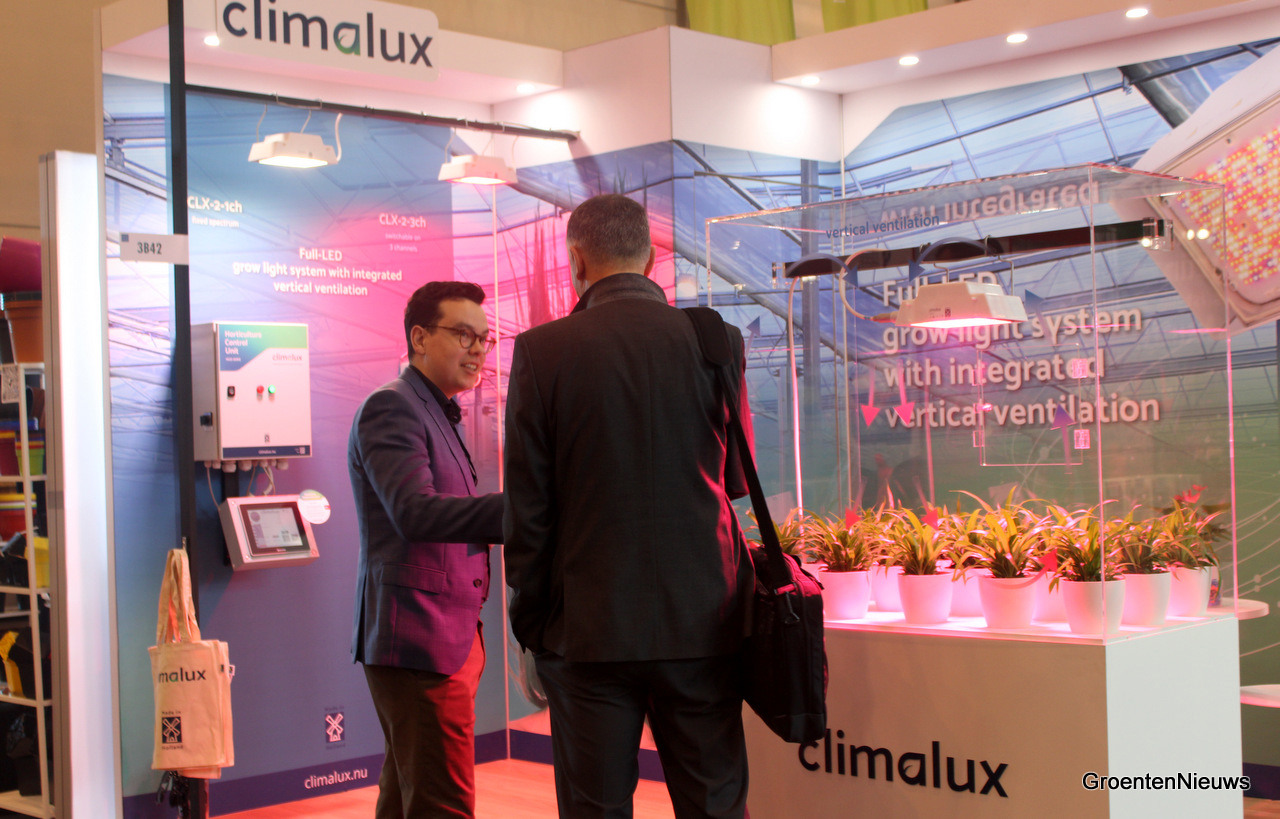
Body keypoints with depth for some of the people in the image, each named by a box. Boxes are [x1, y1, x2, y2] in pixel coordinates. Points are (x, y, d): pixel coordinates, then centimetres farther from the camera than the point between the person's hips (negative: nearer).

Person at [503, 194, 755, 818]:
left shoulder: (541, 350, -6)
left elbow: (526, 505, -4)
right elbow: (736, 479, 10)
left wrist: (530, 622, 6)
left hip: (590, 626, -1)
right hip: (702, 622, 2)